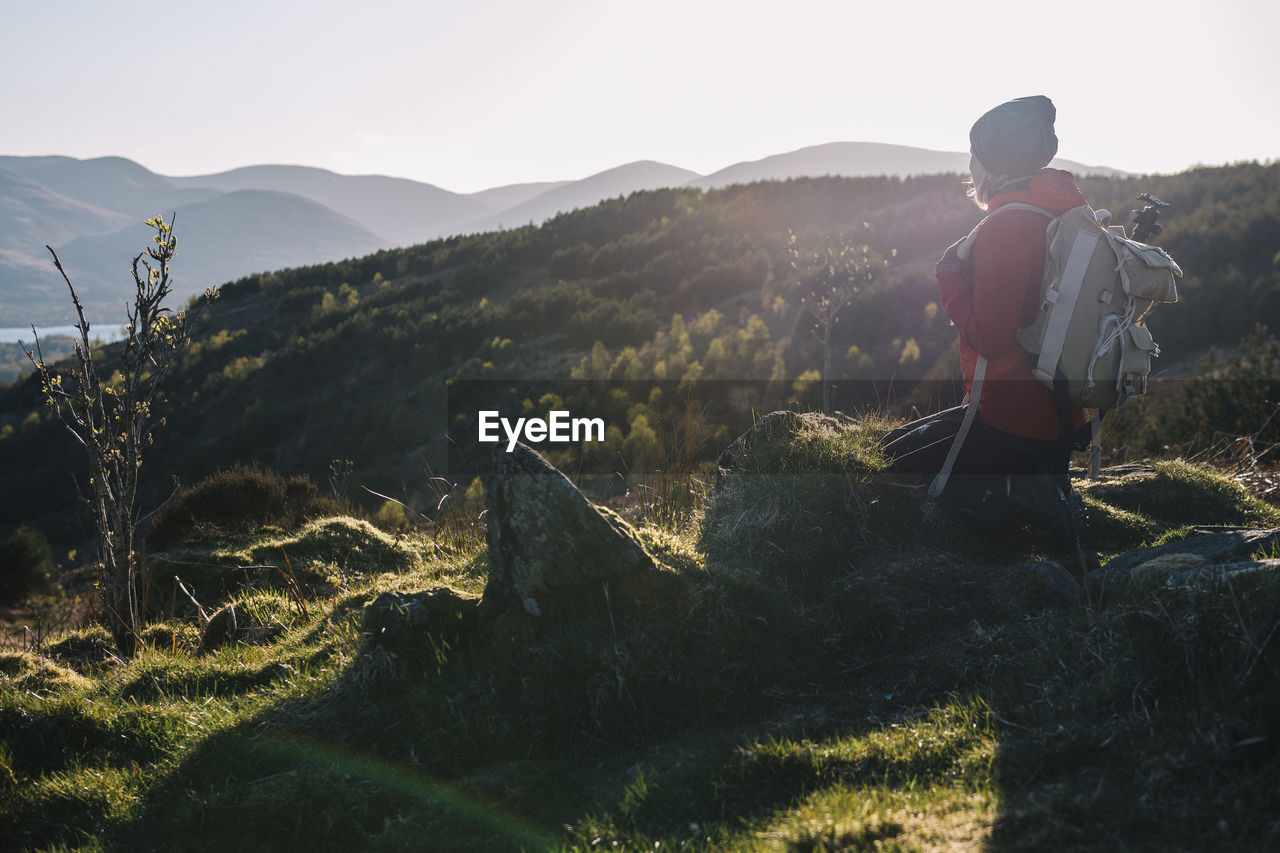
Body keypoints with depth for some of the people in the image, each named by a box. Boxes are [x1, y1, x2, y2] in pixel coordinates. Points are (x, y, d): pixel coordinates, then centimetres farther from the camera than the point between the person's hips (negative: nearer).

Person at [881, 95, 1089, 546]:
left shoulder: (1006, 228, -21)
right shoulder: (1065, 213, 8)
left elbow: (988, 336, -23)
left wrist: (952, 271, -9)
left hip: (1015, 421, -9)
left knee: (896, 456, 9)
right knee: (918, 440, 29)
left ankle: (1017, 494, -9)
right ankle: (1044, 480, 6)